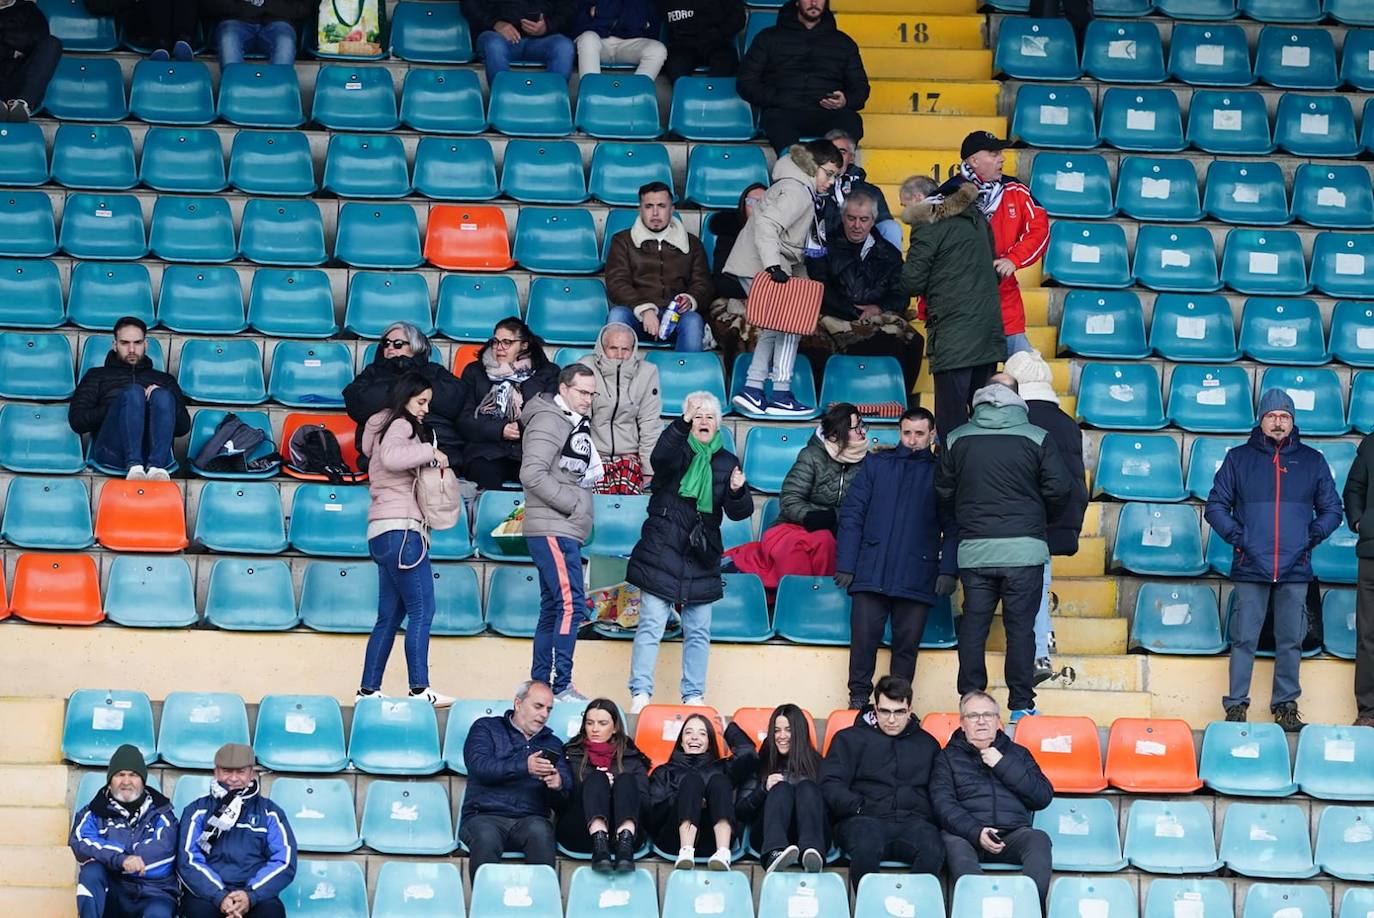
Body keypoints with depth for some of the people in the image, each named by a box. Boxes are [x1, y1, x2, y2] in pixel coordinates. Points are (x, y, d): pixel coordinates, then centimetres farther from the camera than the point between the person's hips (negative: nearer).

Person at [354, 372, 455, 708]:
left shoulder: (390, 426, 24)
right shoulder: (400, 426, -5)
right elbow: (390, 457, -25)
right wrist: (431, 452, -15)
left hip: (386, 534, 10)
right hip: (400, 529, -10)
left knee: (390, 615, 10)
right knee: (422, 609, -12)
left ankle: (368, 689, 9)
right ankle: (419, 689, -17)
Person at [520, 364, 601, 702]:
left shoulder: (578, 424, 19)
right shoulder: (549, 421, -10)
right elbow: (531, 473, -20)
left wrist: (592, 476, 3)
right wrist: (571, 503, -15)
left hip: (565, 531, 10)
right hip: (552, 530, -10)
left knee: (553, 609, 11)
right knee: (570, 604, -15)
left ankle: (539, 684, 14)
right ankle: (562, 686, -16)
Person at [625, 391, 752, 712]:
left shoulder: (726, 462, 11)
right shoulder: (677, 451, 2)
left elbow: (739, 512, 5)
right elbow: (660, 458, -25)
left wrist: (737, 491, -18)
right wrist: (683, 423, -37)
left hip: (702, 558, 3)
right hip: (662, 552, -3)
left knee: (699, 631, 5)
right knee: (651, 623, -7)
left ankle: (694, 695, 12)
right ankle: (641, 693, -6)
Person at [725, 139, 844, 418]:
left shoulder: (805, 190, 15)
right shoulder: (797, 191, -17)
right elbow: (766, 224, -28)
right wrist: (773, 266, -36)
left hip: (761, 267, 11)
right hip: (760, 267, -11)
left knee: (774, 327, 13)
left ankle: (752, 390, 11)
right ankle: (780, 396, -9)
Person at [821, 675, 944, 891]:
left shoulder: (927, 744, 26)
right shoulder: (850, 739, 18)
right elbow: (830, 785, 7)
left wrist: (930, 817, 2)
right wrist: (858, 807, -11)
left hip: (913, 822, 2)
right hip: (864, 820, -2)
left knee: (933, 849, -35)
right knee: (867, 846, -39)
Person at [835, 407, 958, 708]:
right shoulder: (876, 464, 11)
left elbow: (953, 526, 4)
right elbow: (851, 512, 8)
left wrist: (949, 569, -8)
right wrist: (845, 564, -1)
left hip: (917, 577, 0)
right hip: (871, 570, 0)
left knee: (907, 644, 2)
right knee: (864, 637, -3)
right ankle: (858, 700, 7)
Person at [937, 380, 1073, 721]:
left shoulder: (956, 440, 5)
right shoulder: (1037, 438, -2)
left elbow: (943, 493, 11)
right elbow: (1059, 489, -2)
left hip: (974, 549, 2)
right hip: (1024, 549, -2)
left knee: (973, 625, 7)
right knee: (1020, 627, 2)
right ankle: (1021, 704, 2)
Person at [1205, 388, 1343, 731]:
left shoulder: (1312, 461, 9)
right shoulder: (1239, 458, 6)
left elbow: (1331, 510, 14)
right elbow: (1215, 506, 8)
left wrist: (1312, 537, 1)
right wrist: (1235, 536, -4)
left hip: (1295, 570, 1)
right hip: (1250, 568, -1)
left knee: (1291, 641, 5)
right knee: (1244, 639, -1)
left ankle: (1286, 706, 12)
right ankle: (1236, 705, 3)